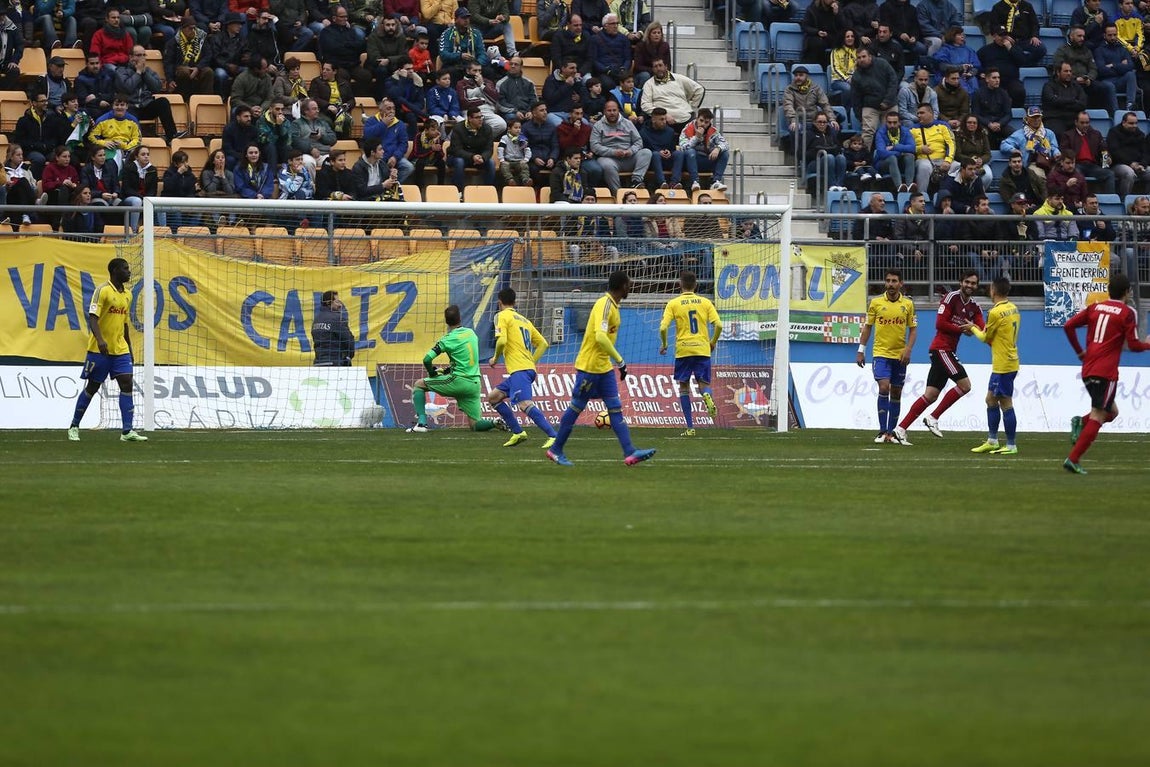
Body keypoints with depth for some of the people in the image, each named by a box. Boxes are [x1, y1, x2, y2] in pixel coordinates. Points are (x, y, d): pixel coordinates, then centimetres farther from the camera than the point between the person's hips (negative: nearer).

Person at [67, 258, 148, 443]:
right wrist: (100, 339, -33)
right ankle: (74, 427, 16)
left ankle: (127, 431, -10)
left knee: (127, 384, -7)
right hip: (100, 350, -6)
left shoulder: (127, 294, 12)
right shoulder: (102, 291, -11)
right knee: (92, 387, 2)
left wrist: (129, 348, 22)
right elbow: (92, 317, -18)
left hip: (120, 349, 6)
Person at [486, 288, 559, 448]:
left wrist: (495, 358, 4)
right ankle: (518, 433, 12)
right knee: (493, 397, 18)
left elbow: (502, 341, -13)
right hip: (529, 368, 9)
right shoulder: (524, 320, 24)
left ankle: (553, 435, -35)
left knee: (525, 404, -23)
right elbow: (543, 343, 23)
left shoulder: (502, 316, 1)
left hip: (519, 369, -9)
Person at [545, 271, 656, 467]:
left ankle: (629, 452, -6)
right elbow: (600, 337, -30)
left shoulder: (612, 305, 12)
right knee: (576, 407, 2)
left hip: (604, 368, 9)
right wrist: (620, 360, -26)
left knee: (615, 409, 0)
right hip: (589, 366, -9)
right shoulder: (604, 305, -18)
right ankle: (556, 450, 13)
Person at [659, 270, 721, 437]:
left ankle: (690, 427, 5)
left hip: (683, 350, -1)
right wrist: (713, 342, 14)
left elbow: (663, 327, -8)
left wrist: (664, 345, 9)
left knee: (684, 387, 10)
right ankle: (707, 396, -30)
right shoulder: (705, 302, 6)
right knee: (703, 384, 10)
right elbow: (718, 325, -2)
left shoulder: (673, 304, 1)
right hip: (703, 350, 1)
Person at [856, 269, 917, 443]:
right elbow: (867, 327, 7)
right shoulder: (875, 302, 1)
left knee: (896, 393, 7)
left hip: (900, 355, 2)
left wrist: (908, 349, -8)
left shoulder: (908, 304, 3)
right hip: (880, 353, -2)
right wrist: (861, 350, 4)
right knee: (884, 388, -17)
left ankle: (891, 432, 16)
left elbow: (913, 329, 7)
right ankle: (882, 431, -13)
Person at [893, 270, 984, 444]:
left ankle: (901, 428, 5)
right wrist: (963, 329, -11)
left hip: (949, 351, 8)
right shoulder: (951, 298, -7)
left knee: (931, 395, 5)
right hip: (941, 349, -8)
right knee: (964, 384, -14)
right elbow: (940, 324, -14)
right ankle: (933, 418, -7)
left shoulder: (974, 308, 14)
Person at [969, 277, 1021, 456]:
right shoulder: (1014, 309, 9)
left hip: (1003, 366, -10)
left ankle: (1011, 446, -1)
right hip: (1010, 362, 10)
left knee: (1006, 403, -4)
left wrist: (973, 329, 13)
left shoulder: (996, 312, -17)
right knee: (991, 399, 17)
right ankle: (992, 441, 23)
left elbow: (985, 338, -5)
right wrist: (982, 331, 14)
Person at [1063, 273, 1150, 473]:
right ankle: (1073, 459, -15)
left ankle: (1081, 423, -4)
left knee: (1111, 411, 22)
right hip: (1106, 372, -7)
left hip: (1088, 370, 7)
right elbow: (1133, 345, -6)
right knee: (1098, 416, -6)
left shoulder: (1095, 307, 13)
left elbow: (1069, 326, 6)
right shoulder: (1127, 313, -3)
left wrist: (1080, 352, 15)